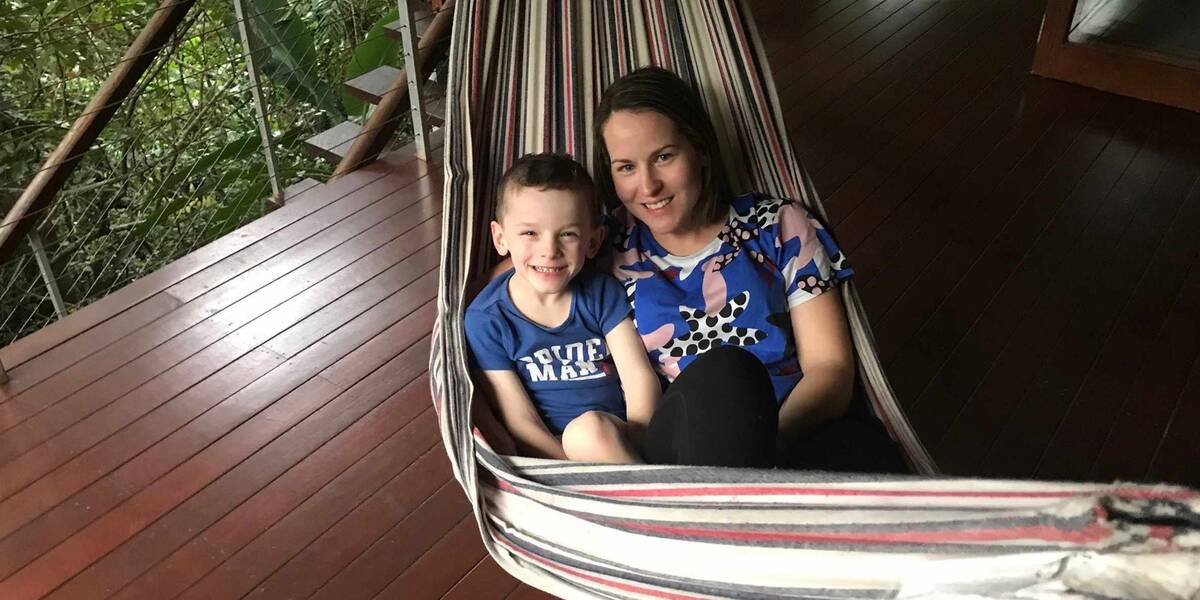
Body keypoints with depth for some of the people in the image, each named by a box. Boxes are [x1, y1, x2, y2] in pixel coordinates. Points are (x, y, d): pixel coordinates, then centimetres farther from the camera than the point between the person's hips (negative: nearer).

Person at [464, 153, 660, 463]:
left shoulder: (602, 293, 1)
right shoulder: (486, 319, -6)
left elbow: (640, 376, -3)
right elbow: (521, 421, -8)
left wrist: (627, 448, -20)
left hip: (621, 430, 2)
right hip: (552, 451, -2)